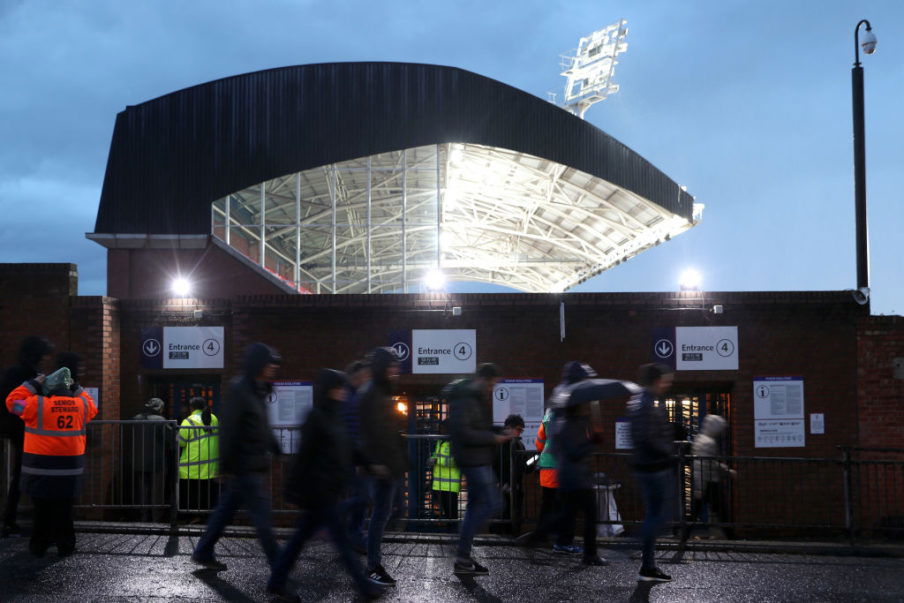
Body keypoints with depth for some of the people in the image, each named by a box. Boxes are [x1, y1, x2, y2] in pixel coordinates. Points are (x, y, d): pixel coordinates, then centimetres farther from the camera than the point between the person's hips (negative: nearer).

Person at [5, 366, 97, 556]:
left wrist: (32, 385, 8)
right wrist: (77, 390, 23)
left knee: (42, 508, 7)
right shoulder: (81, 404, 1)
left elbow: (13, 402, 4)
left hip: (42, 465, -2)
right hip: (70, 465, 2)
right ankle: (65, 546, 12)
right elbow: (91, 407, 24)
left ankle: (39, 546, 13)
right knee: (64, 509, 10)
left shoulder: (37, 404, -9)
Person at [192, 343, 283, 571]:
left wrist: (275, 449, 18)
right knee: (262, 517, -5)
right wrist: (227, 466, -19)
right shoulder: (239, 389, -16)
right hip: (246, 468, -9)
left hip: (254, 467, 9)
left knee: (225, 510, 16)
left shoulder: (257, 390, 13)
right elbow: (228, 430, -19)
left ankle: (203, 553, 25)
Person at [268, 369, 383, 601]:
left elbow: (345, 451, 18)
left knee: (302, 535, 12)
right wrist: (295, 488, -16)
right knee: (341, 538, -1)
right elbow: (304, 454, -16)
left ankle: (277, 582, 19)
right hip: (318, 489, -9)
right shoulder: (316, 417, -14)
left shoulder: (333, 417, 13)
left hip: (329, 489, 9)